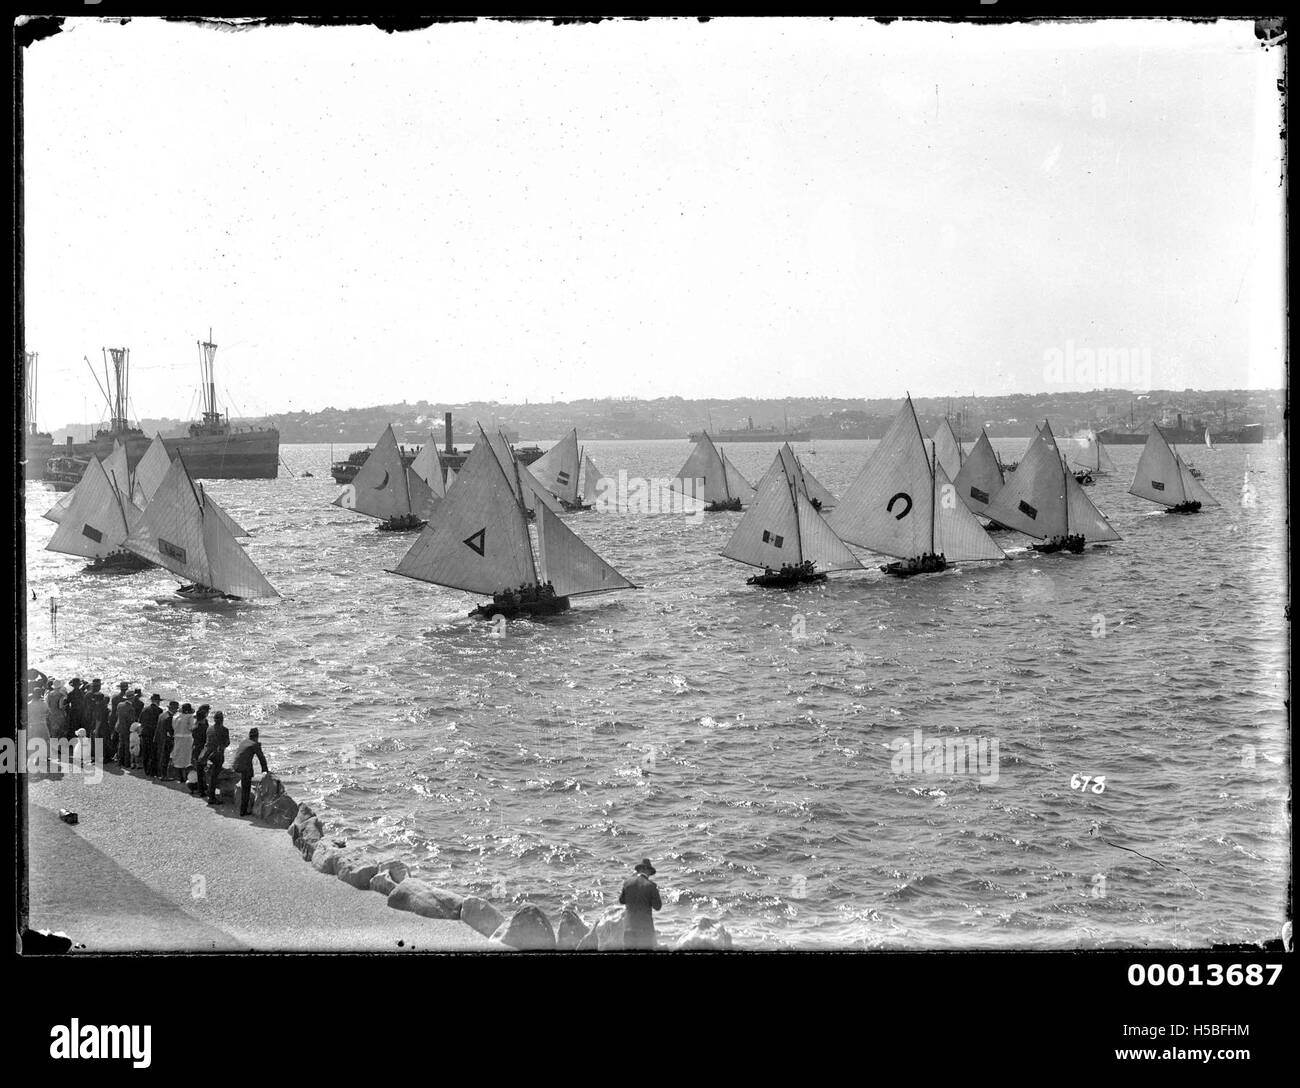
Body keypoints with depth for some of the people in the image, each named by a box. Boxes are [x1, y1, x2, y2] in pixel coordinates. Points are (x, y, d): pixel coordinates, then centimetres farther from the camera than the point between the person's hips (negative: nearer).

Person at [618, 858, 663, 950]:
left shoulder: (627, 882, 1)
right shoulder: (651, 885, -8)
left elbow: (621, 900, 12)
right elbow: (657, 906, -5)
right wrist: (657, 892, 8)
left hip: (630, 924, 3)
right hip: (645, 924, -3)